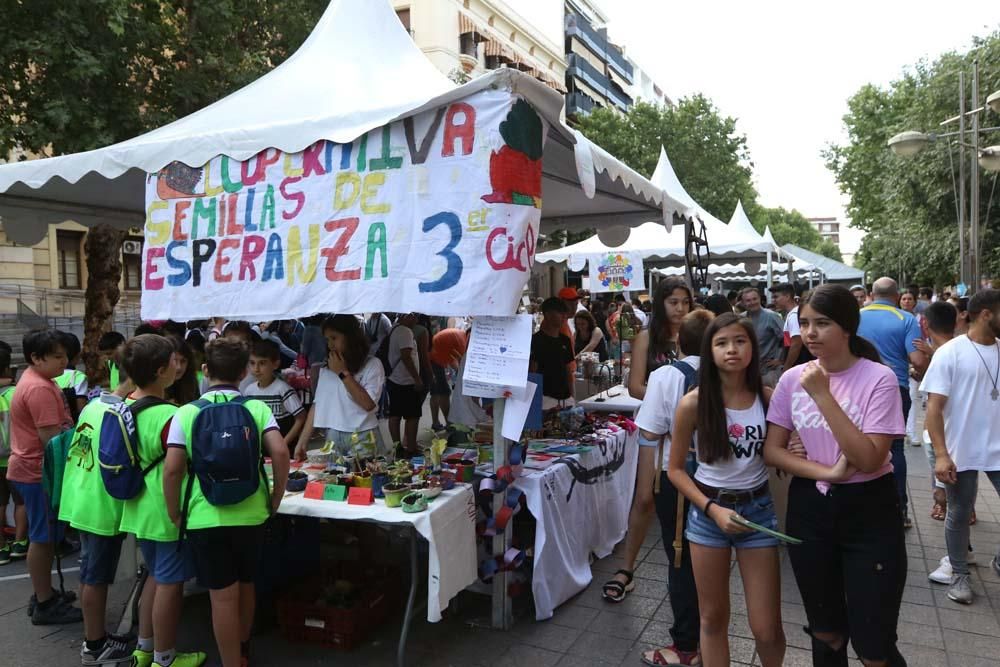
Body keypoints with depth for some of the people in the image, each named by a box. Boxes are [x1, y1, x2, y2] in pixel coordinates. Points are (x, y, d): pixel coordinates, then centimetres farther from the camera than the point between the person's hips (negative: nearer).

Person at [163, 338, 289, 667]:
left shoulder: (186, 413, -4)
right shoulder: (257, 408, -3)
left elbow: (172, 470, -10)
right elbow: (280, 454, -15)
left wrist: (174, 516, 3)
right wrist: (275, 500, -2)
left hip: (205, 518, -2)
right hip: (250, 514, 2)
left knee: (223, 596, 7)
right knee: (245, 586, 22)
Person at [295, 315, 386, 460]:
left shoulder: (372, 365, -4)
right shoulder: (326, 368, 10)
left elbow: (368, 404, -15)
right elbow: (317, 405, 8)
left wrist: (343, 373, -11)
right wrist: (302, 442, 1)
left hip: (363, 439, -4)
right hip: (333, 438, 4)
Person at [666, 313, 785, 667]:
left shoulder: (769, 398, -8)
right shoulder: (694, 403, -13)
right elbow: (675, 469, -4)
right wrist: (712, 509, -14)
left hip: (758, 509, 1)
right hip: (708, 511, -1)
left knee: (766, 628, 7)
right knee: (713, 618, 14)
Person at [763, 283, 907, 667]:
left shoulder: (878, 379, -14)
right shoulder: (792, 379, -3)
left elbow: (868, 459, -22)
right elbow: (771, 451, -2)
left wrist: (822, 395, -27)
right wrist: (827, 473, -17)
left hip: (868, 511, -3)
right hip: (809, 508, 4)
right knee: (826, 634, 19)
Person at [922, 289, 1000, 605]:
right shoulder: (950, 353, -9)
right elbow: (934, 408, -11)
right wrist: (941, 455, -18)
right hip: (961, 452, -4)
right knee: (958, 516, 11)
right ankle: (960, 575, 28)